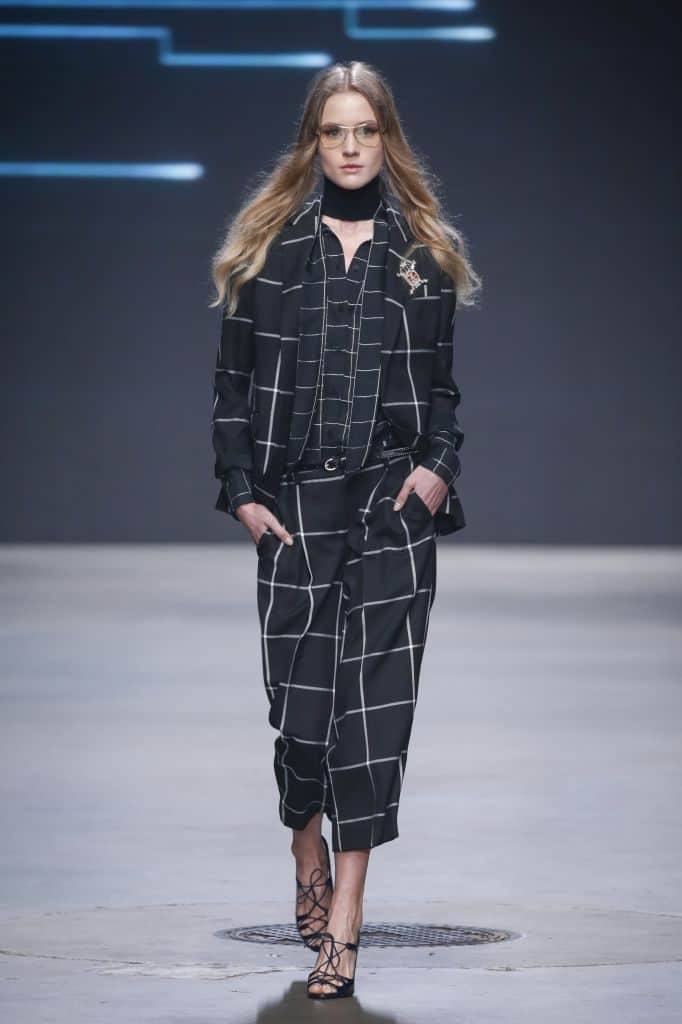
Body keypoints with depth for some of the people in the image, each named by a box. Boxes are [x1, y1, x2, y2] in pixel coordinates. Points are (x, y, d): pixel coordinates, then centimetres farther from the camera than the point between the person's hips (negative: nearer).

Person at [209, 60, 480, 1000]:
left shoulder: (422, 252, 10)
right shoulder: (269, 246, 7)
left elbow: (441, 384, 14)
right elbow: (233, 381, 7)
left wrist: (439, 464, -4)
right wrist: (242, 490, -2)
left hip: (394, 500, 0)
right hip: (296, 500, 0)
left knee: (376, 693, -6)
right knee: (300, 689, -2)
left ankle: (344, 920, -5)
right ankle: (308, 847, 30)